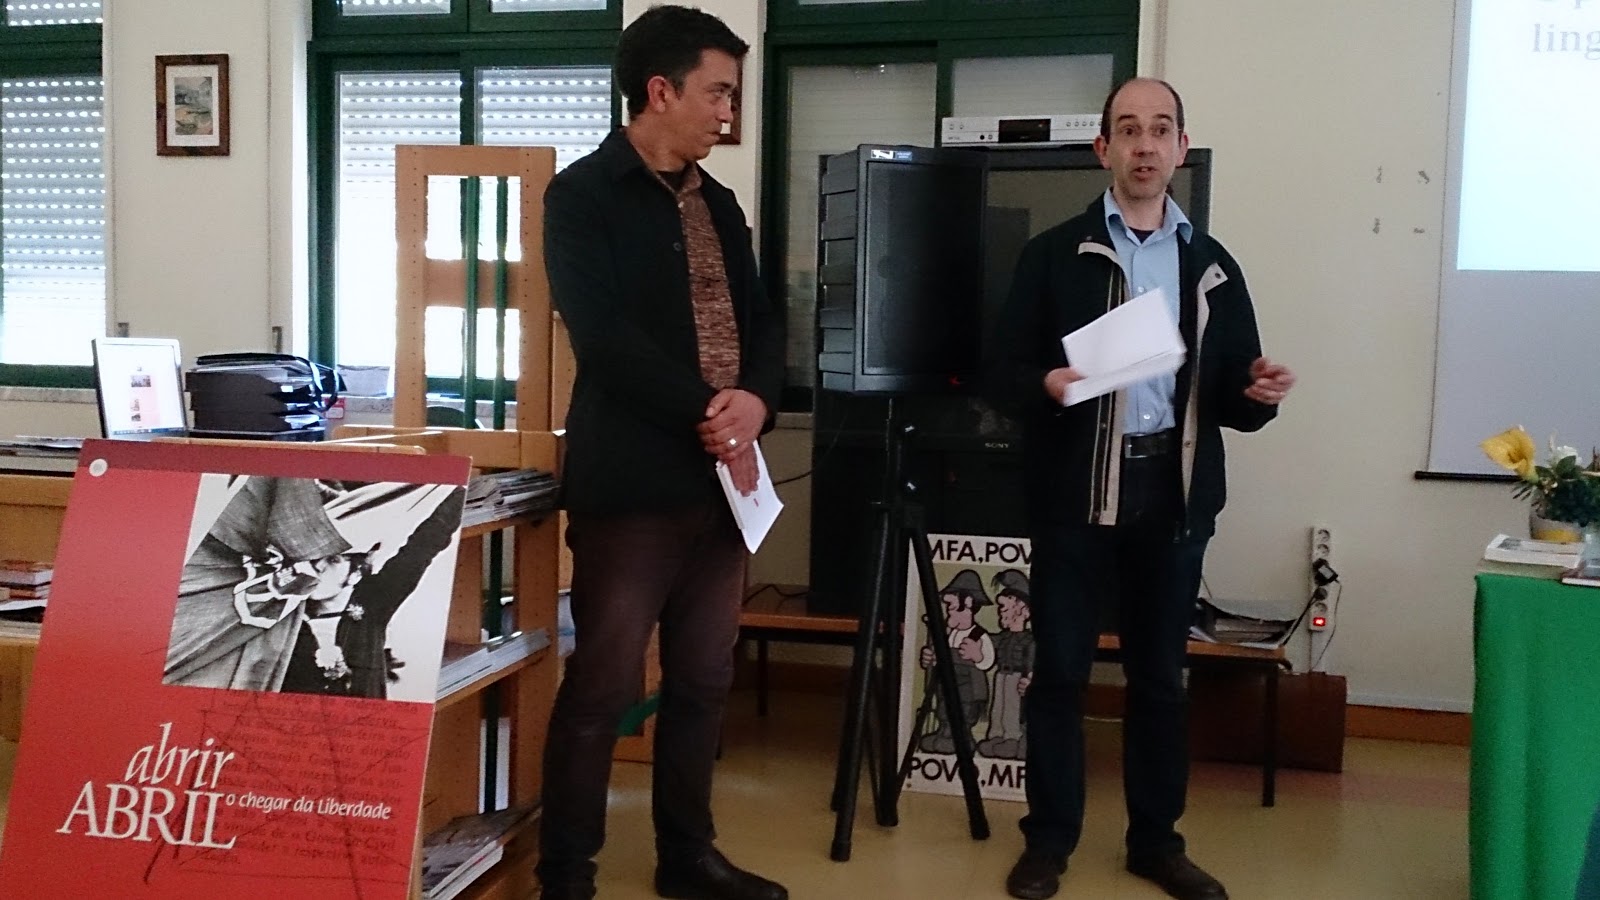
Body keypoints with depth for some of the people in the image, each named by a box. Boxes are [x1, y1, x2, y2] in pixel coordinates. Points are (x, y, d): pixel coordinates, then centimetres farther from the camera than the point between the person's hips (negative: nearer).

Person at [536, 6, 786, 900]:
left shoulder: (719, 204, 16)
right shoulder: (584, 194, -6)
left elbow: (763, 319, 12)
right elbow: (605, 336, -16)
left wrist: (755, 401, -9)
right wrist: (704, 414, -15)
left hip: (721, 476, 7)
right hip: (633, 480, -7)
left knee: (704, 682, 14)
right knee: (602, 687, 0)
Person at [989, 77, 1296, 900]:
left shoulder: (1212, 264, 11)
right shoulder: (1054, 254, 2)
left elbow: (1230, 399, 11)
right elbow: (1007, 370, -3)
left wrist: (1258, 393, -11)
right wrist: (1047, 384, -24)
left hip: (1174, 495, 3)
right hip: (1076, 493, -2)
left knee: (1160, 675, 11)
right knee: (1060, 670, 3)